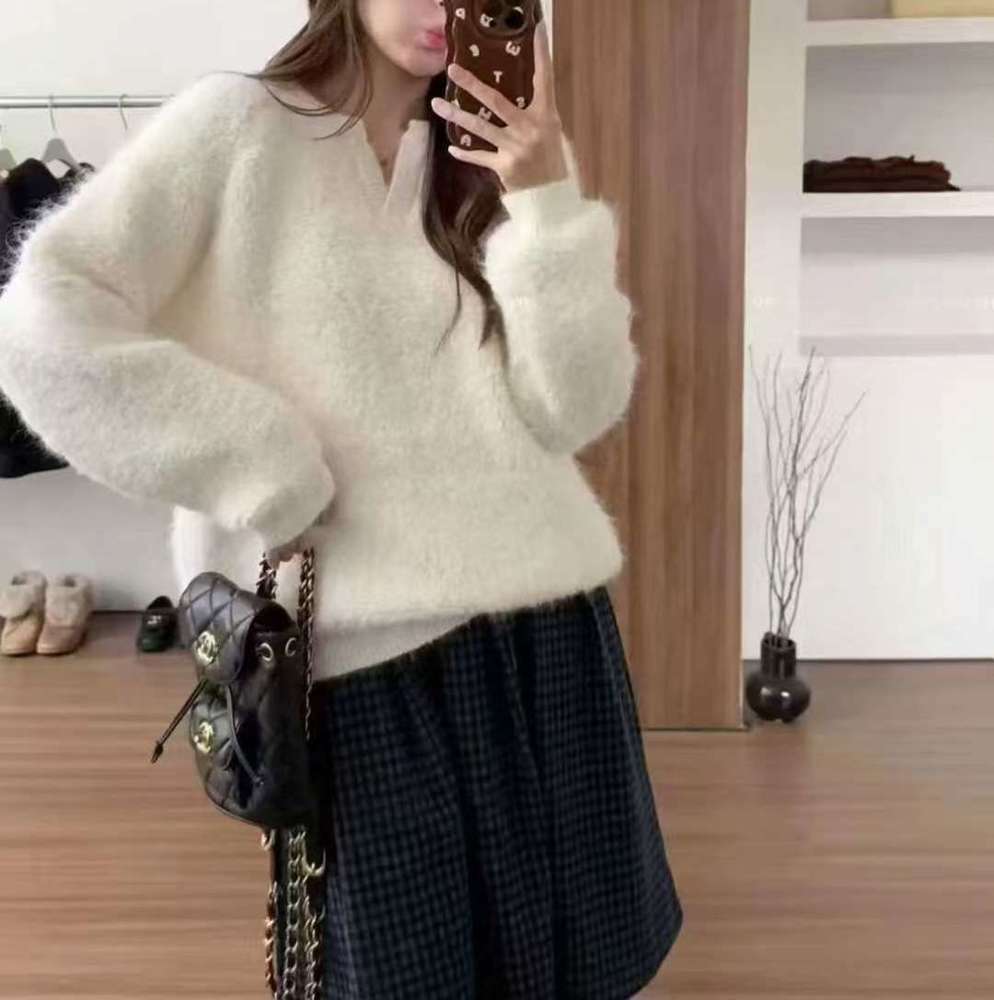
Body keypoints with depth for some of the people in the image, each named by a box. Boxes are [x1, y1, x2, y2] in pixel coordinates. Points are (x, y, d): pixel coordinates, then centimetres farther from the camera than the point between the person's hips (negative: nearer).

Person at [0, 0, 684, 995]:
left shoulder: (500, 159, 11)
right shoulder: (237, 125, -1)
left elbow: (574, 410, 0)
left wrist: (548, 202, -11)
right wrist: (268, 481, -12)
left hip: (543, 628, 4)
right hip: (364, 653, -4)